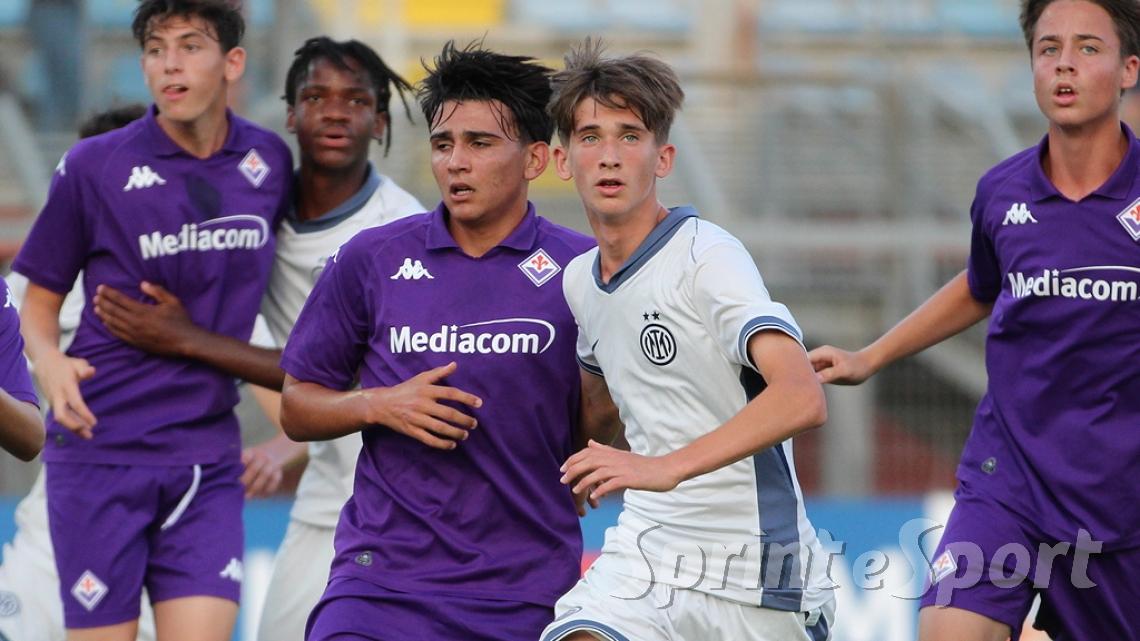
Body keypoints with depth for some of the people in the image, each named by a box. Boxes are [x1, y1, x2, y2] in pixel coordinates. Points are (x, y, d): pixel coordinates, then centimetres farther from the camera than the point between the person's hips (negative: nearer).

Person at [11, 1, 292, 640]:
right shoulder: (93, 167, -4)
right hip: (100, 448, -2)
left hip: (208, 457, 2)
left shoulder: (271, 162, 5)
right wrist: (50, 361, -16)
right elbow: (40, 300, 5)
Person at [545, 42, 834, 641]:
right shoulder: (578, 281, 9)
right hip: (642, 554, 5)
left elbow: (801, 398, -29)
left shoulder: (707, 256, -14)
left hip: (753, 574, -5)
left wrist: (667, 468, -37)